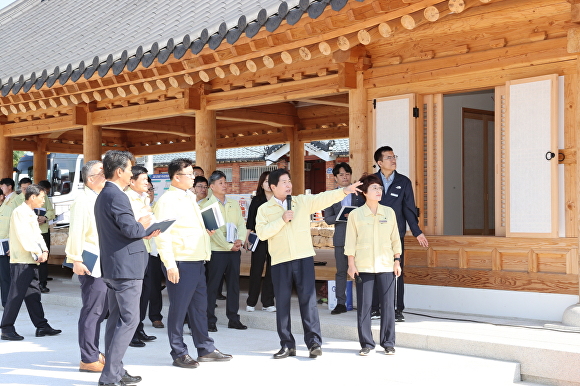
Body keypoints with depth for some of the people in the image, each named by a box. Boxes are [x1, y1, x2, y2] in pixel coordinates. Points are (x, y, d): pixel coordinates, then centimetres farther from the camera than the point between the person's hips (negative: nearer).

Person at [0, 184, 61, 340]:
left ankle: (41, 326, 16)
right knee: (16, 295, -7)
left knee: (33, 295, 12)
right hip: (21, 261, -10)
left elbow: (37, 234, 16)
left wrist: (44, 250, 0)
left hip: (31, 261, 10)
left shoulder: (31, 214, 19)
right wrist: (37, 253, -16)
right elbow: (24, 236, -18)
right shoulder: (20, 212, -11)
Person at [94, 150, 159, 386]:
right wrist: (143, 226, -5)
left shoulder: (102, 196, 16)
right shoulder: (117, 196, -16)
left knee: (116, 320, 14)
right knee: (129, 320, -6)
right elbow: (130, 228, -26)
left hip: (111, 268, 11)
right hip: (126, 268, -10)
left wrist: (144, 233, 14)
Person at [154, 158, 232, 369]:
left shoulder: (189, 198, 18)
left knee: (200, 306, 14)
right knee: (178, 309, 0)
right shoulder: (167, 200, -11)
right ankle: (179, 354, 9)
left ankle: (205, 349, 22)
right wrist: (170, 264, -22)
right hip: (180, 263, -9)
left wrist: (206, 231, 13)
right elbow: (162, 234, -17)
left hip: (197, 261, 9)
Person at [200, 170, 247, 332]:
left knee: (234, 284, 8)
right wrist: (228, 246, -14)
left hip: (234, 250, 5)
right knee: (212, 285, -3)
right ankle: (210, 320, 3)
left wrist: (240, 240, -9)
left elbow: (241, 224, 9)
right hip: (217, 250, -5)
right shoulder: (206, 205, -3)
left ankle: (233, 318, 16)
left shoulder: (234, 204, 15)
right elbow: (213, 229, -11)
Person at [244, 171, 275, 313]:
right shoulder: (256, 200, 5)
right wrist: (247, 238, -4)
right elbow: (250, 221, 4)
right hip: (259, 239, -1)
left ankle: (268, 302, 10)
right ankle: (251, 302, 8)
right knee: (256, 270, -1)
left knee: (272, 271, 3)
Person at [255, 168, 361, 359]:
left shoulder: (303, 201, 8)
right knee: (282, 302, 4)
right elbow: (262, 232, -6)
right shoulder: (264, 209, 6)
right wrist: (282, 220, -12)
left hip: (304, 258, 0)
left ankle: (314, 342, -1)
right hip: (280, 261, 1)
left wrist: (344, 191, -18)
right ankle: (287, 344, 13)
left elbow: (324, 198, -5)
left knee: (308, 299, -4)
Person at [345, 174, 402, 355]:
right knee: (364, 306, 1)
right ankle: (366, 343, 11)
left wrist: (397, 261, 7)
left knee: (388, 305, 2)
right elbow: (350, 241, 1)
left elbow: (395, 239, 11)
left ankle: (388, 343, 13)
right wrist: (351, 264, -3)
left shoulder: (389, 212, 7)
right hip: (363, 267, -1)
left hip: (386, 266, 2)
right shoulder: (355, 214, 1)